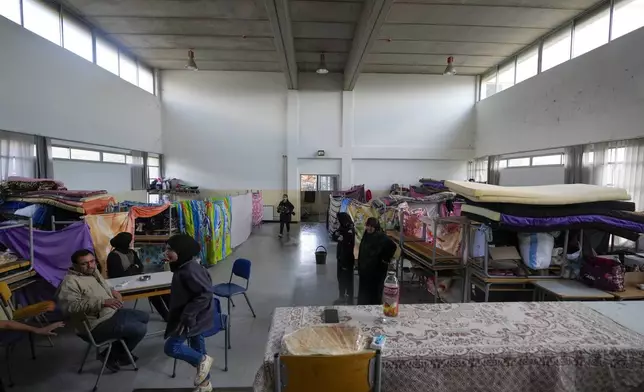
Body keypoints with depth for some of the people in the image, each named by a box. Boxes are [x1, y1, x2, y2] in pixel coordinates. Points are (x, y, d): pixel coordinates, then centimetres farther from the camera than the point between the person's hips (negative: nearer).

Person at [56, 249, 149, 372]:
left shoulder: (93, 272, 8)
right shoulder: (70, 281, -20)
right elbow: (70, 305, -34)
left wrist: (113, 291, 6)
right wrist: (102, 302, -38)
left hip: (112, 312, 10)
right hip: (98, 325, -10)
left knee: (144, 317, 15)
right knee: (141, 329, -14)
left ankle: (119, 350, 25)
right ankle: (114, 355, 11)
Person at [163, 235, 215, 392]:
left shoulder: (189, 270, -27)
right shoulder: (183, 267, 5)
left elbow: (205, 293, -31)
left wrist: (187, 317, -28)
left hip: (195, 317, -10)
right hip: (193, 315, 10)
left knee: (171, 347, -7)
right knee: (196, 346, 19)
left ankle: (203, 360, 10)